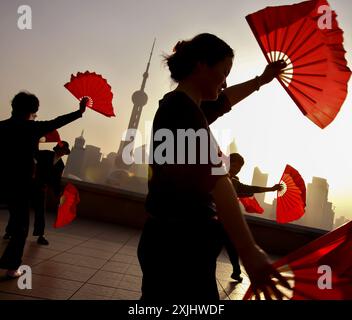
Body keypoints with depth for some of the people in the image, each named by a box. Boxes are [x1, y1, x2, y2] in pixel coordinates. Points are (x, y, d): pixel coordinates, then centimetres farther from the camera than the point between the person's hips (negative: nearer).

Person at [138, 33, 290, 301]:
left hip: (174, 238, 10)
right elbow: (212, 175, -31)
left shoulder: (179, 105, 13)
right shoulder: (183, 107, -18)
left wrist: (262, 80, 40)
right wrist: (249, 251, -36)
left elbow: (225, 99, 32)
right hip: (181, 243, -10)